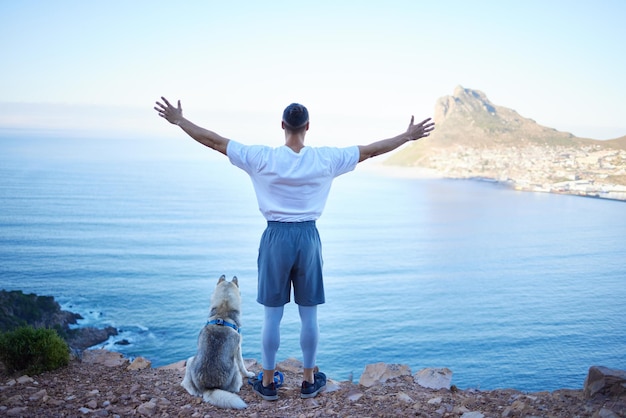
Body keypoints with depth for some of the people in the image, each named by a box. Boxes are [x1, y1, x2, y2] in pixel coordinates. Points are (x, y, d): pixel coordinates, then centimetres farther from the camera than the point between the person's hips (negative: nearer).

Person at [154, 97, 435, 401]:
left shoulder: (262, 158, -8)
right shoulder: (326, 159, -5)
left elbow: (215, 141, -3)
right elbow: (371, 150, 3)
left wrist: (179, 120, 8)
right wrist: (408, 136, 14)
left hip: (276, 237, -1)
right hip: (308, 237, 1)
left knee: (272, 316, 8)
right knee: (309, 315, 12)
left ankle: (268, 382, 20)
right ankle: (309, 380, 25)